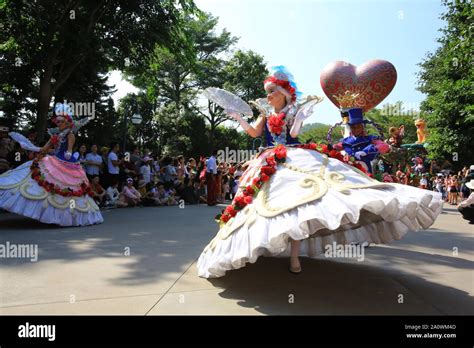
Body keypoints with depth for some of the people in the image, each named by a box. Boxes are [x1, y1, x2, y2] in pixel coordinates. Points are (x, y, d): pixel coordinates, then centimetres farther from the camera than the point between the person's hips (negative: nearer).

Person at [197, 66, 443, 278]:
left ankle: (294, 254, -19)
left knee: (293, 200, -20)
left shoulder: (294, 111, 8)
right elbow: (254, 132, 3)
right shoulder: (265, 115, 18)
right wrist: (238, 117, -6)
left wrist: (301, 115, -19)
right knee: (281, 201, -5)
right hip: (271, 163, 4)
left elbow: (294, 133, -8)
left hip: (296, 158, -3)